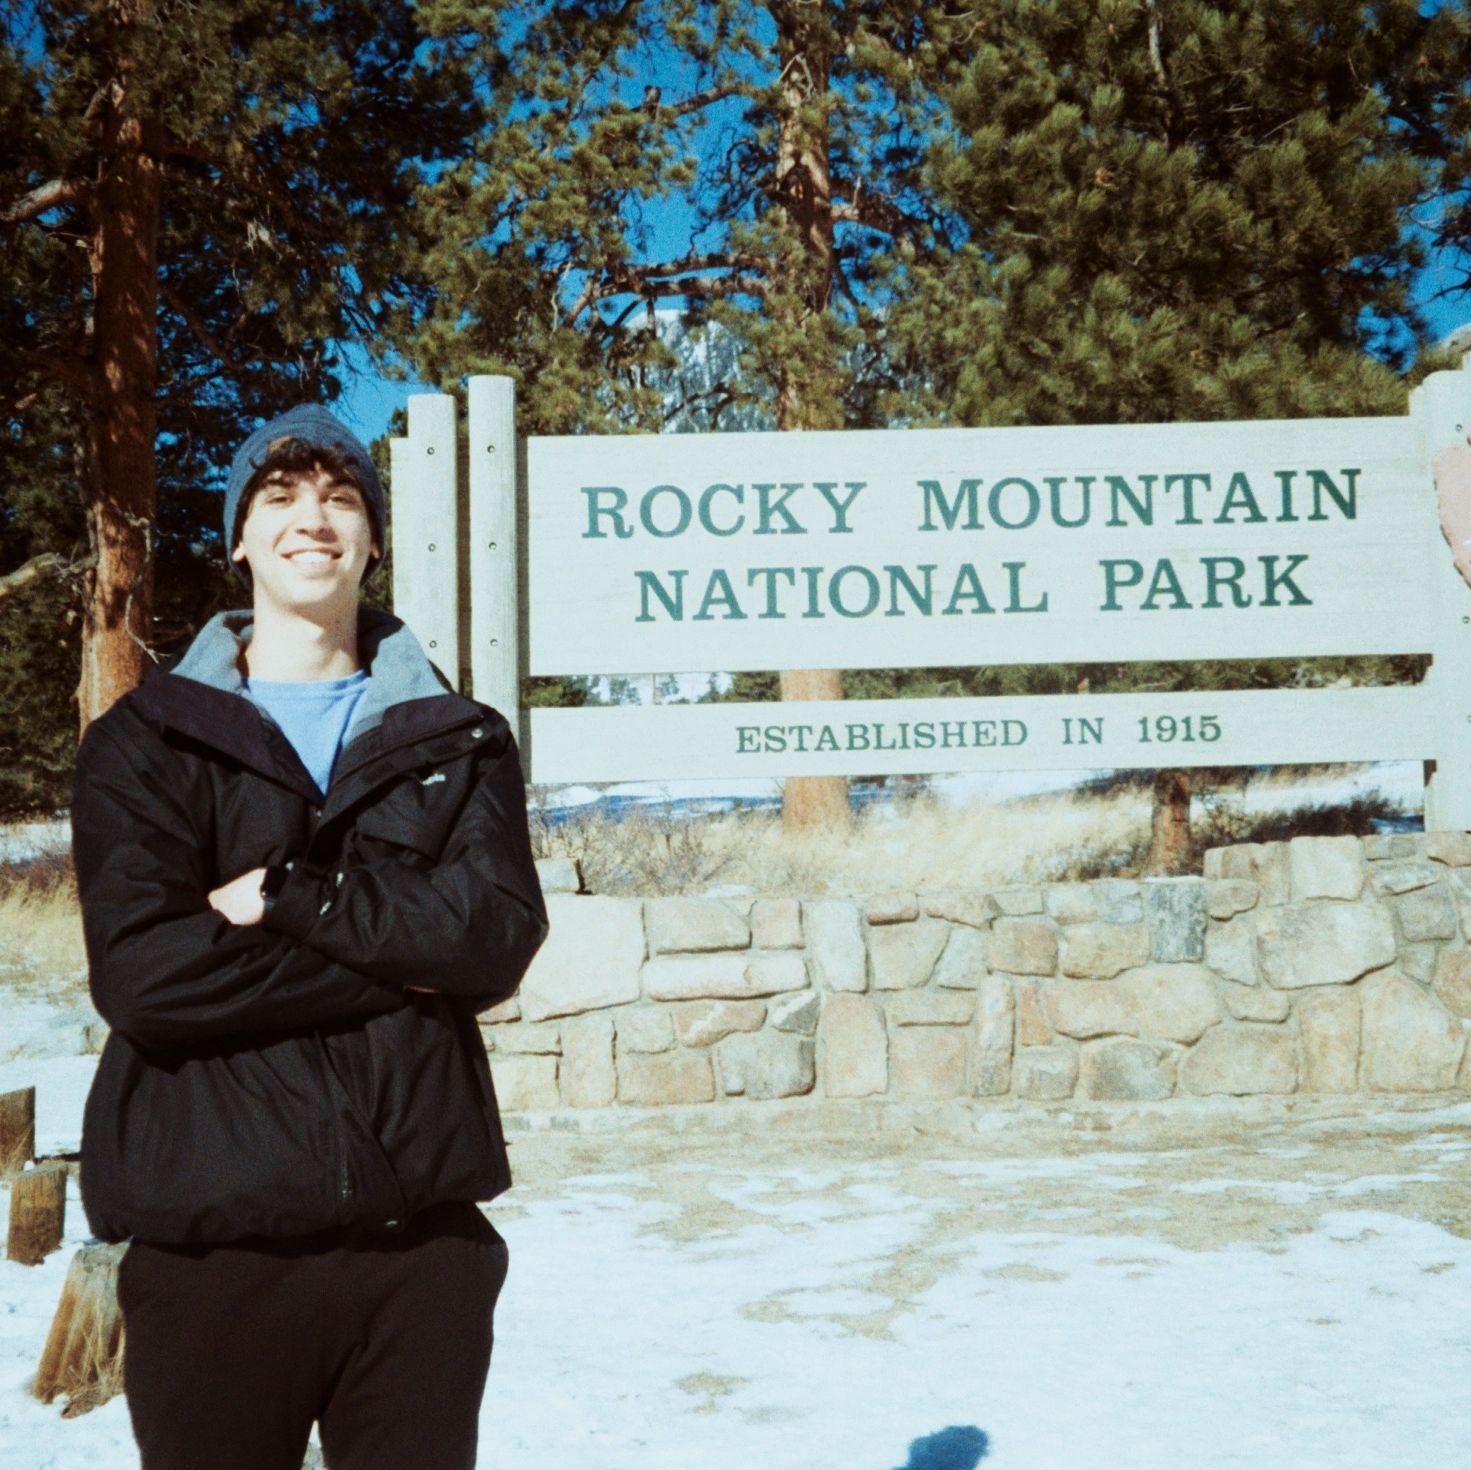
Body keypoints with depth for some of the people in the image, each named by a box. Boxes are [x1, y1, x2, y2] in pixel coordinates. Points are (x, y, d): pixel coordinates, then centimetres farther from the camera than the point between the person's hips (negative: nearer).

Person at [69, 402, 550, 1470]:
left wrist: (288, 894, -14)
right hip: (212, 1233, -1)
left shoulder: (460, 739, 9)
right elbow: (141, 971, -13)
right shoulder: (147, 739, 2)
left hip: (423, 1230, 2)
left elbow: (499, 938, -8)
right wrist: (397, 962, -11)